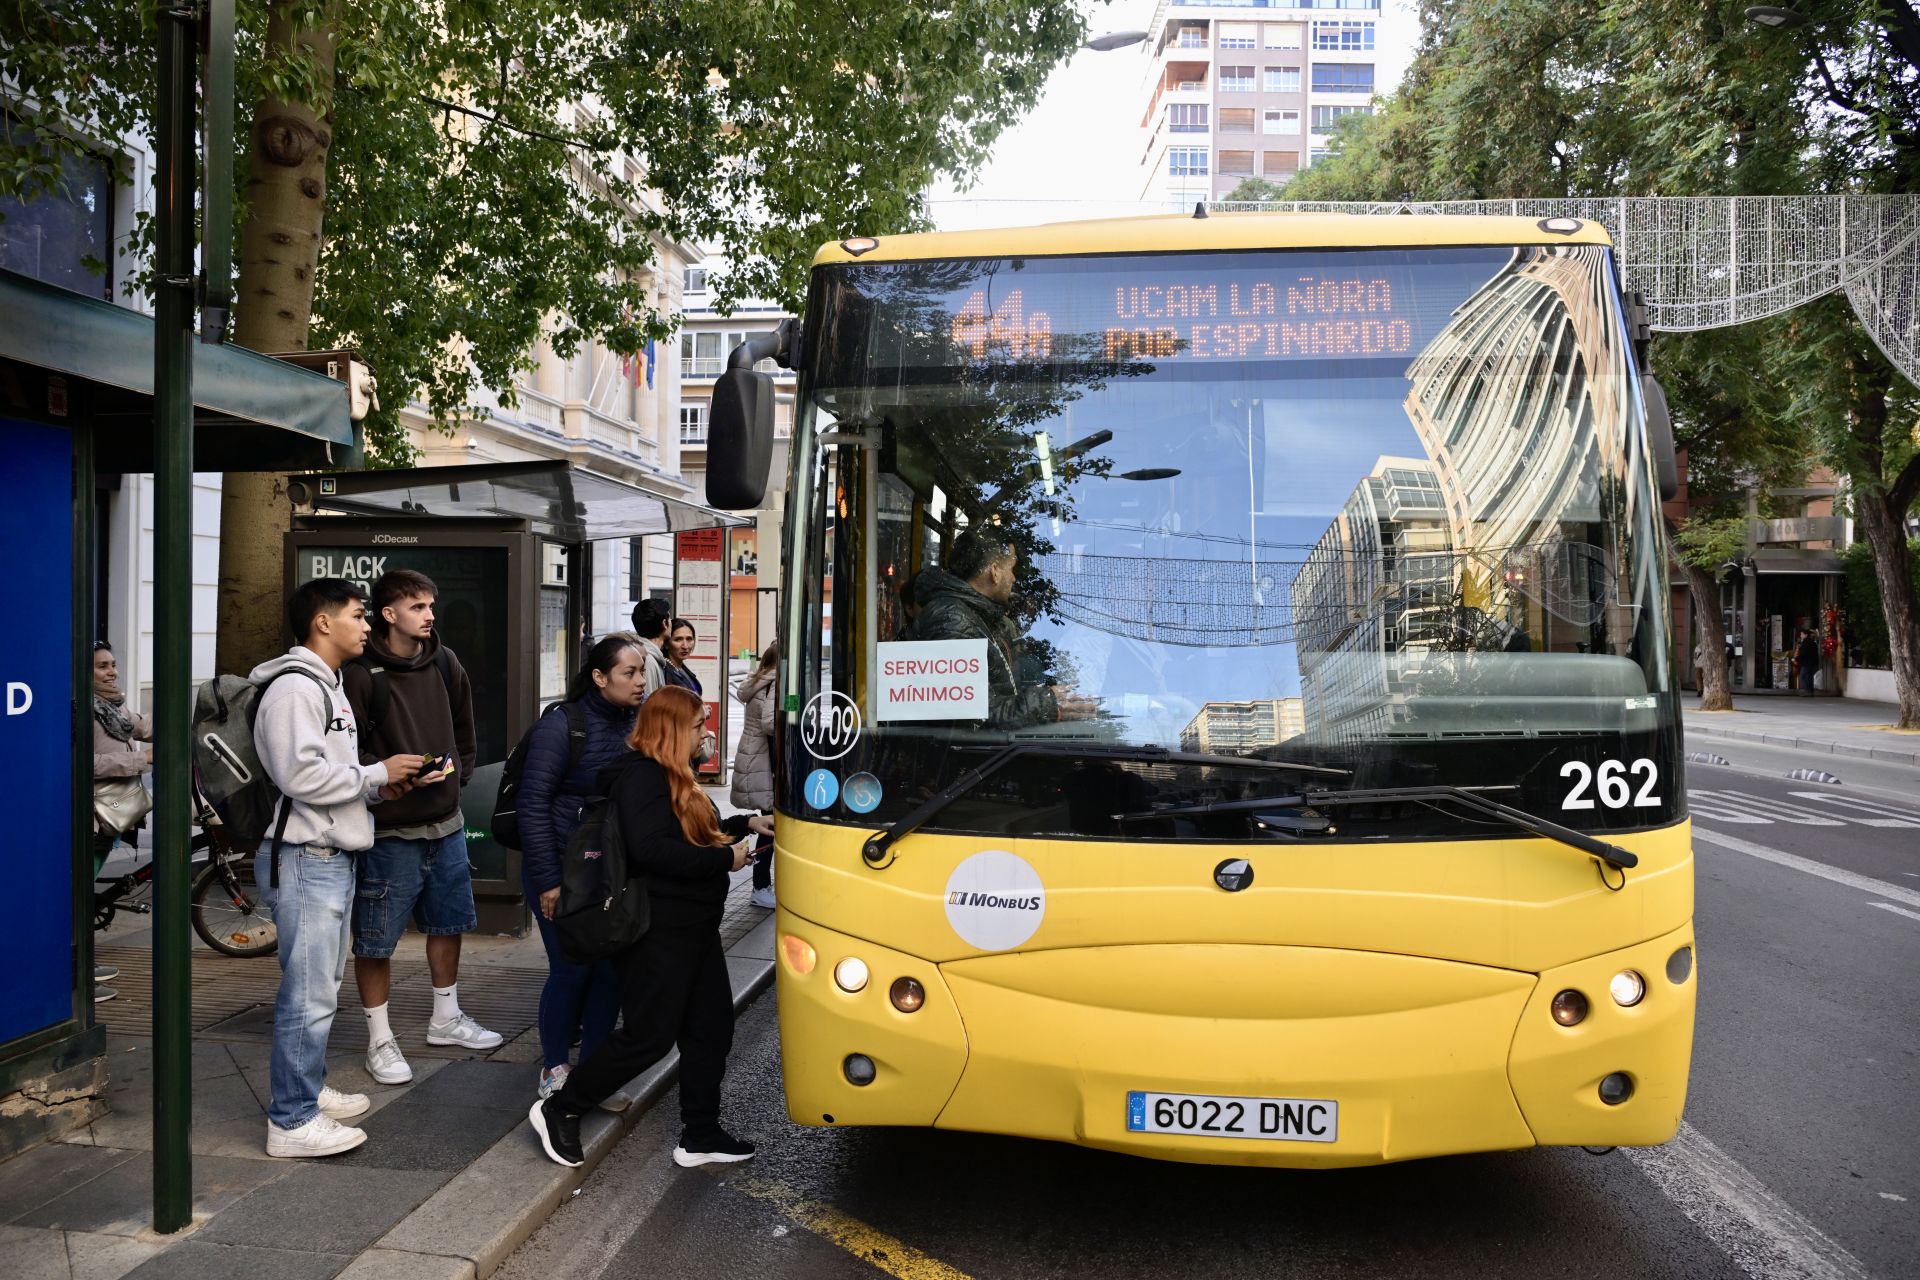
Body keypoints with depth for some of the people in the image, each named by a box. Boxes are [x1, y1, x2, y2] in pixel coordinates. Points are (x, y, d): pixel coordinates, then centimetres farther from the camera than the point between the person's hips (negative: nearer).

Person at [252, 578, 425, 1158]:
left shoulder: (328, 687, 19)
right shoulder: (293, 688, -15)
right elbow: (300, 775, -25)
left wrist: (377, 783, 6)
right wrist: (377, 774, -16)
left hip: (333, 857, 11)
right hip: (305, 860, -11)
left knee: (322, 986, 19)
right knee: (308, 993, -6)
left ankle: (310, 1089, 32)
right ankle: (293, 1122, 2)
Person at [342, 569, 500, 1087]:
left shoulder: (444, 663, 4)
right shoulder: (361, 674, -16)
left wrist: (458, 769, 7)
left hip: (446, 821, 7)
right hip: (389, 830, -7)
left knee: (448, 922, 20)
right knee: (376, 940, 4)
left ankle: (445, 1017, 39)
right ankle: (379, 1039, 21)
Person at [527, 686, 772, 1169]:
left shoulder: (673, 777, 15)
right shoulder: (642, 776, -18)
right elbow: (652, 849, -28)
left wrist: (745, 823, 13)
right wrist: (725, 859, -21)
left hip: (695, 928, 10)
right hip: (660, 932, -10)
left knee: (711, 1028, 12)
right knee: (649, 1036, -3)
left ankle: (700, 1135, 24)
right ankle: (559, 1111, 14)